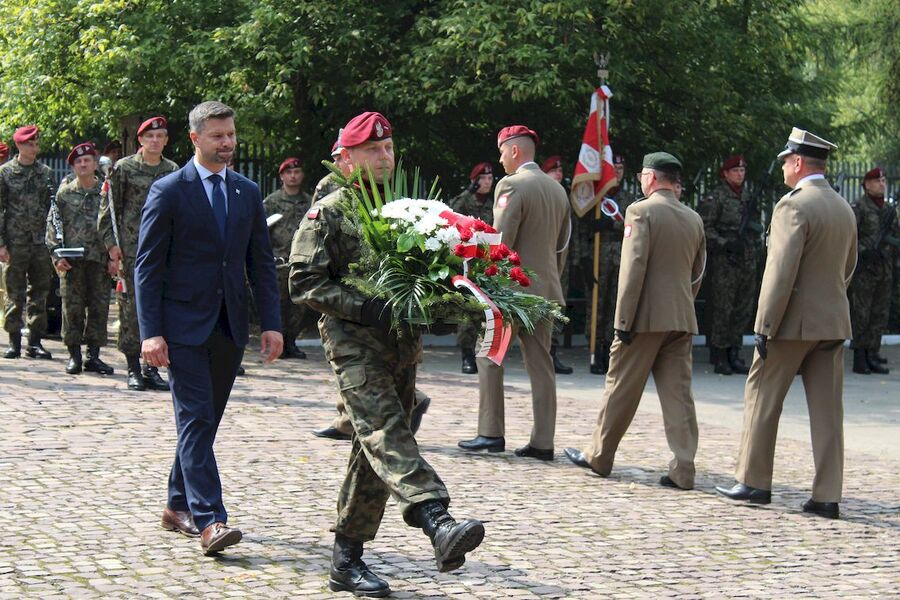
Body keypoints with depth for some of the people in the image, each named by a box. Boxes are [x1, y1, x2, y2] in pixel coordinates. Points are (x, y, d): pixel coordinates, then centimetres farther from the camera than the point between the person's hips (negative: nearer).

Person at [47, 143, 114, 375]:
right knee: (72, 307, -1)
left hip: (100, 259, 1)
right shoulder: (64, 194, 7)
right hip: (72, 261, -1)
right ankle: (74, 355, 7)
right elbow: (53, 225, 6)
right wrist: (57, 255, -5)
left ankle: (94, 356, 9)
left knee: (99, 308, 1)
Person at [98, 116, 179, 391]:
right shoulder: (123, 168, 1)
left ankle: (152, 368, 10)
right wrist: (111, 243, -6)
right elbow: (109, 209, 2)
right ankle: (134, 370, 3)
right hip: (131, 249, -3)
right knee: (131, 307, -4)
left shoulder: (174, 172, 11)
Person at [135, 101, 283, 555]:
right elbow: (148, 266, -6)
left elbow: (261, 262, 14)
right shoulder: (168, 191, -4)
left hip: (229, 326, 5)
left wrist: (271, 322, 4)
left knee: (205, 420, 11)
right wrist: (150, 332, -14)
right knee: (195, 419, -11)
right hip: (184, 324, -5)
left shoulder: (248, 192, 12)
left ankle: (178, 507, 24)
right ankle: (209, 521, -16)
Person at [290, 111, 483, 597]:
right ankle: (437, 524, -42)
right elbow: (305, 282, -7)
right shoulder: (327, 214, 0)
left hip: (403, 342, 7)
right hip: (353, 342, -7)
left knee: (375, 450, 7)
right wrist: (364, 308, -18)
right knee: (386, 432, -24)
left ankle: (347, 559, 14)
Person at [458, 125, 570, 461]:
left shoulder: (512, 185, -11)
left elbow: (500, 243, -16)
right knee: (540, 364, 7)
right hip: (545, 289, 7)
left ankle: (491, 433, 2)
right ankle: (543, 442, 6)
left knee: (490, 356, 4)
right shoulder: (558, 191, 13)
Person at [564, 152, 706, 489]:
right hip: (682, 320, 6)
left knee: (621, 389, 6)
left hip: (645, 318, -6)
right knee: (678, 394, 4)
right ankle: (682, 470, -1)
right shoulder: (694, 220, 12)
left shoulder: (641, 211, -8)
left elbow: (633, 268, -15)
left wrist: (623, 320, -14)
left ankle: (599, 457, 18)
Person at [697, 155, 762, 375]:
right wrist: (724, 243, -17)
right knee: (723, 309, -6)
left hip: (748, 262, 7)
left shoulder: (747, 197, 16)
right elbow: (704, 226, -10)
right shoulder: (716, 197, -5)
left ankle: (734, 355, 16)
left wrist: (758, 246, 13)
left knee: (743, 310, 8)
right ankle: (720, 358, -1)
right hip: (724, 262, -7)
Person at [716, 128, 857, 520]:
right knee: (827, 409, 5)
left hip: (794, 322, -7)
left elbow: (781, 271, -18)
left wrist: (764, 327, -16)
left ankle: (753, 482, 13)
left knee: (762, 398, 7)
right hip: (834, 323, 7)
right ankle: (827, 496, 3)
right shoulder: (844, 209, 12)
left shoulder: (793, 206, -13)